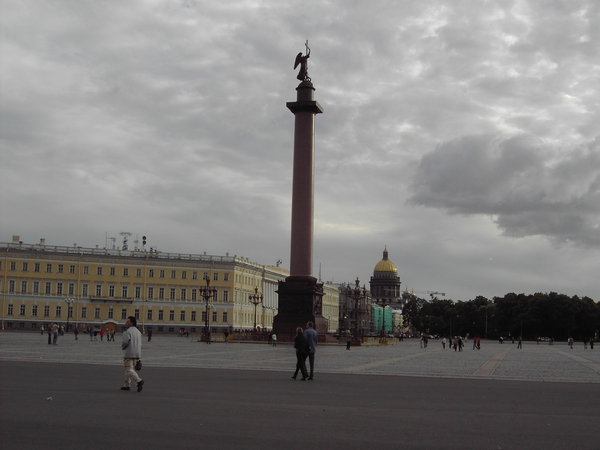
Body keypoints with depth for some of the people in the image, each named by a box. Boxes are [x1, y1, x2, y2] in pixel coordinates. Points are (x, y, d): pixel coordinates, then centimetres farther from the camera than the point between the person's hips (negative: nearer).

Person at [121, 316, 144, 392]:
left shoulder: (127, 332, -12)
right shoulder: (138, 332, 13)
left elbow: (125, 342, -21)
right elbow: (140, 344, 13)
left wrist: (122, 347, 0)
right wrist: (138, 357, 16)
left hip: (129, 354, -8)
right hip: (136, 354, 8)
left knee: (129, 370, -8)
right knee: (130, 369, 17)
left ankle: (139, 381, -26)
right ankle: (127, 385, 18)